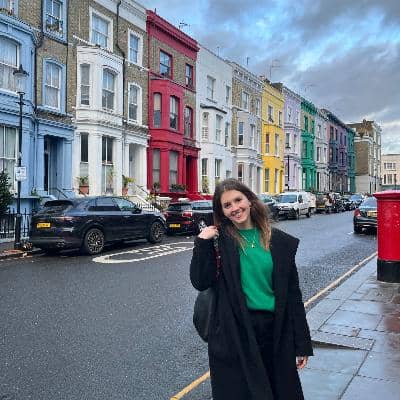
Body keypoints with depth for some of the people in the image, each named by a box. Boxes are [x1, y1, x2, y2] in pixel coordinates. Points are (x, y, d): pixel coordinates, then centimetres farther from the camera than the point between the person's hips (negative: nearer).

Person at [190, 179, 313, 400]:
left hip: (273, 331, 2)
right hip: (233, 332, -2)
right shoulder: (220, 240, -4)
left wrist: (302, 344, 4)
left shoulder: (279, 241, 1)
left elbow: (292, 294, 3)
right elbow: (200, 282, -11)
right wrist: (202, 244, -18)